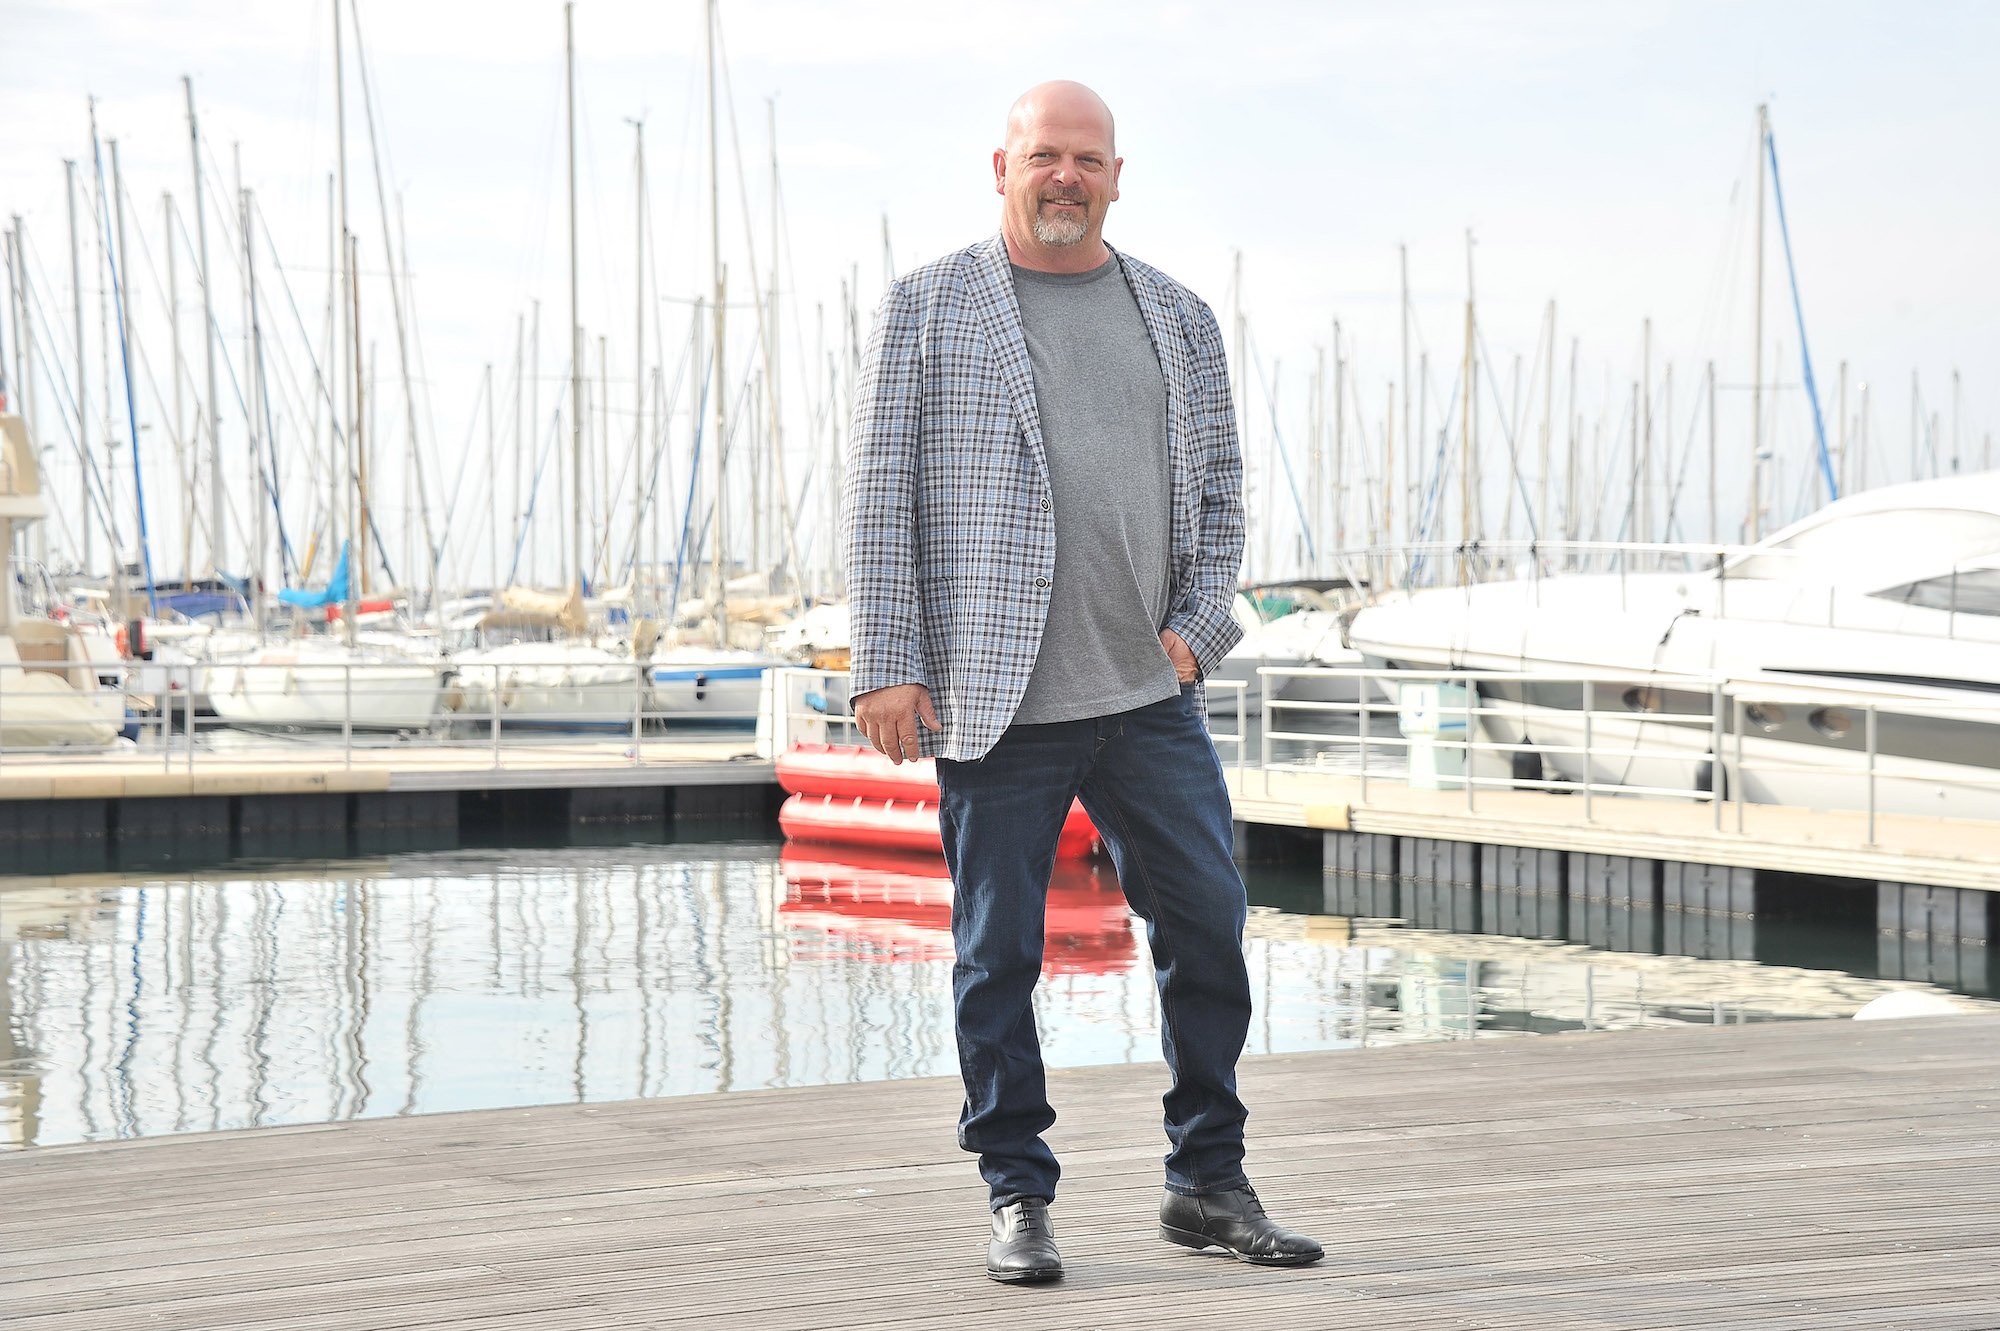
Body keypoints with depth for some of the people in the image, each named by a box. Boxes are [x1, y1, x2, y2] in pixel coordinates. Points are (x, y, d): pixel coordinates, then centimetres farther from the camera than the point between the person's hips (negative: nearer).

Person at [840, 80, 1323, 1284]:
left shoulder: (1179, 319, 13)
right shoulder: (929, 309, 2)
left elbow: (1219, 491, 18)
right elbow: (880, 498, -1)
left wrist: (1197, 624, 3)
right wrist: (888, 664, -7)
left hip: (1151, 692, 4)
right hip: (996, 698, -3)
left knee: (1211, 926, 4)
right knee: (998, 956, 1)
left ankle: (1209, 1183, 18)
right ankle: (1019, 1197, 14)